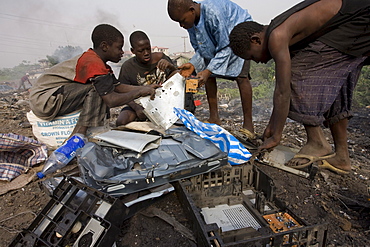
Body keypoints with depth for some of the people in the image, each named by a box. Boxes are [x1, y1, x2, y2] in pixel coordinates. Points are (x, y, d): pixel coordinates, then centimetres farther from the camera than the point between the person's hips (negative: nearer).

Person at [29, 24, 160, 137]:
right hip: (43, 100, -10)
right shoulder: (94, 64, -23)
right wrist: (140, 91, -21)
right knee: (96, 89, -24)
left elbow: (118, 86, 3)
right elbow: (112, 101, -31)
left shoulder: (97, 60, 8)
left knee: (104, 88, 6)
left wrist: (146, 88, -4)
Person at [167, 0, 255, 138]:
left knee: (240, 76, -23)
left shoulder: (214, 13, -36)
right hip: (217, 41, 7)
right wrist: (193, 64, -22)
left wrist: (209, 70, -38)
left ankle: (248, 124, -16)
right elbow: (200, 49, -3)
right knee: (209, 75, -4)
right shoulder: (191, 20, -12)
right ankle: (214, 118, 4)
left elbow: (225, 48, -31)